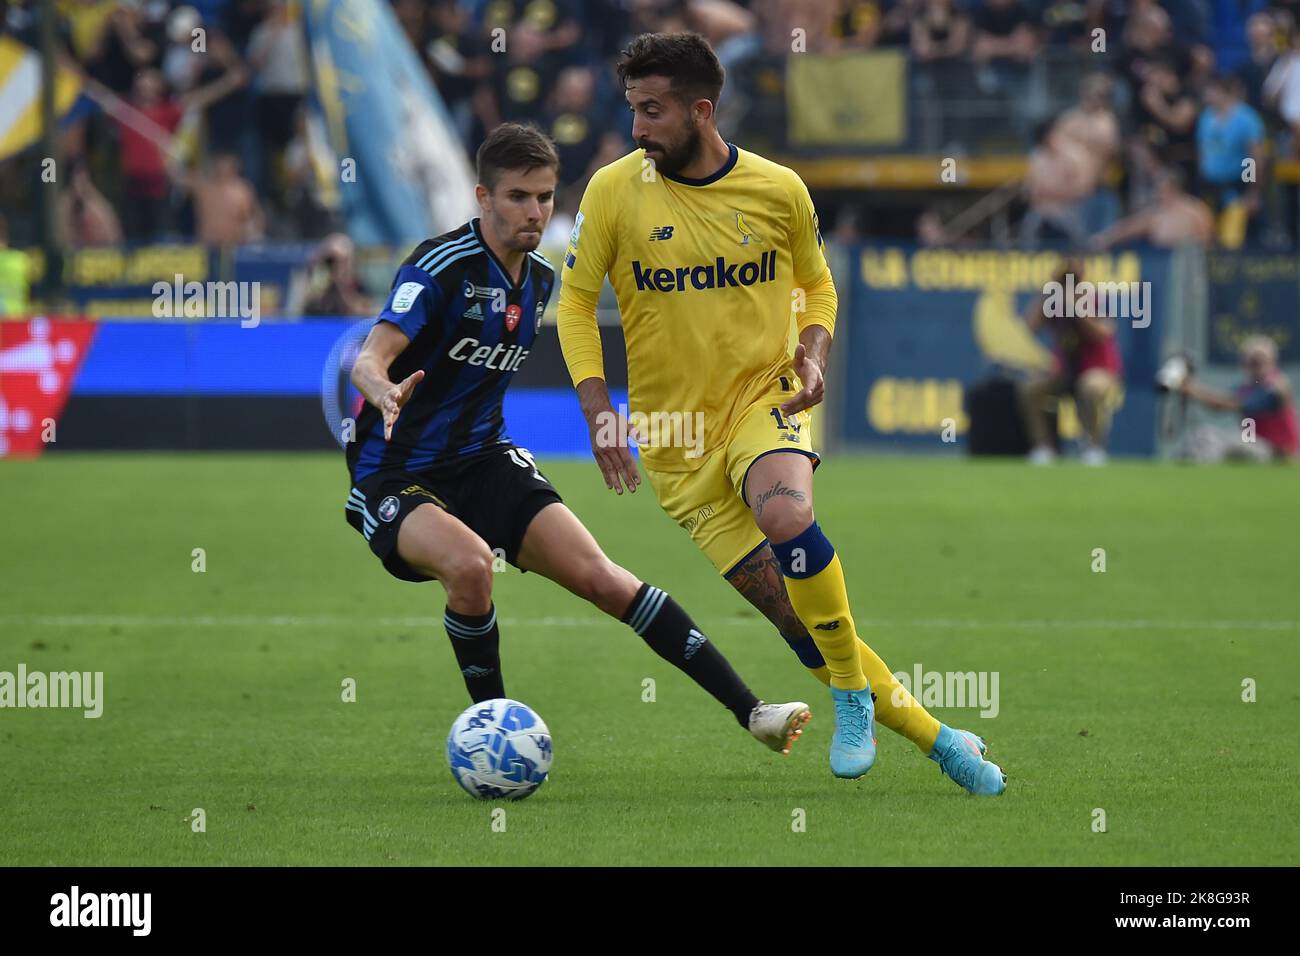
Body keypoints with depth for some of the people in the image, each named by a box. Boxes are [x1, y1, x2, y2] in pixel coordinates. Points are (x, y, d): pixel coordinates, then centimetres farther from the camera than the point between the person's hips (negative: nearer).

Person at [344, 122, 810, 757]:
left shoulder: (540, 279, 7)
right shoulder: (442, 265, -18)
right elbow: (370, 358, -32)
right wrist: (385, 391, -53)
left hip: (483, 461, 6)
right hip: (395, 478, -6)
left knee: (599, 576, -9)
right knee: (469, 563, -36)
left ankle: (748, 709, -9)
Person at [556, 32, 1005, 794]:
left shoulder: (778, 190, -3)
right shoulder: (614, 191, -6)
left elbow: (816, 284, 14)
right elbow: (576, 301, 2)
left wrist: (814, 355, -6)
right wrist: (600, 415, -8)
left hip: (762, 398, -1)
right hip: (674, 434, 1)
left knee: (787, 516, -35)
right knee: (791, 612, -4)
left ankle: (854, 698, -17)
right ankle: (936, 738, 8)